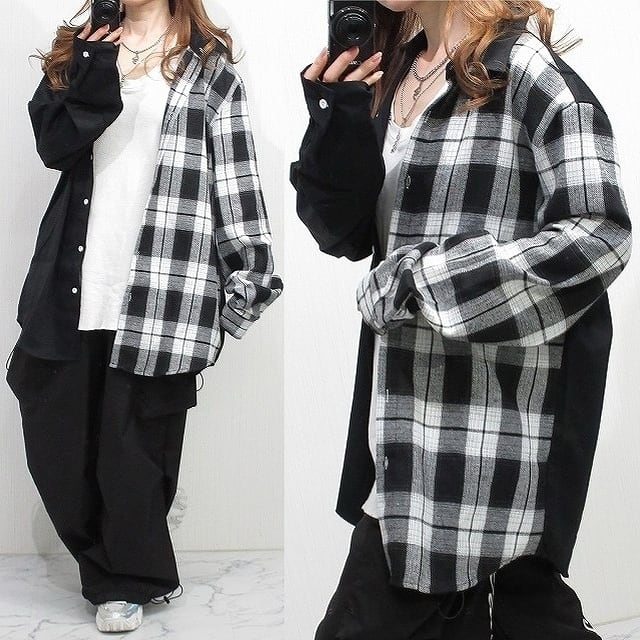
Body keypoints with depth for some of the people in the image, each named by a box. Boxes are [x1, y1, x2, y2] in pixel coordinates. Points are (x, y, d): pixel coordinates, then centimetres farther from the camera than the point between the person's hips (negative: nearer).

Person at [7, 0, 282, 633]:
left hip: (163, 287, -4)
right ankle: (111, 565, 26)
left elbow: (235, 176, 2)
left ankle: (127, 579, 22)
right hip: (75, 281, 4)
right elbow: (53, 146, 3)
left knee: (134, 443, 2)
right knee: (52, 436, 5)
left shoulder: (208, 64, 7)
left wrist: (248, 276, -3)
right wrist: (90, 88, -13)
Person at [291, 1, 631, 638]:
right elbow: (348, 235, 13)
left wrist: (427, 279, -17)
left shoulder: (523, 69, -9)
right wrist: (337, 130, -4)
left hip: (492, 416, -6)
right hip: (407, 407, 7)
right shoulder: (390, 72, 13)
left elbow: (600, 235, -17)